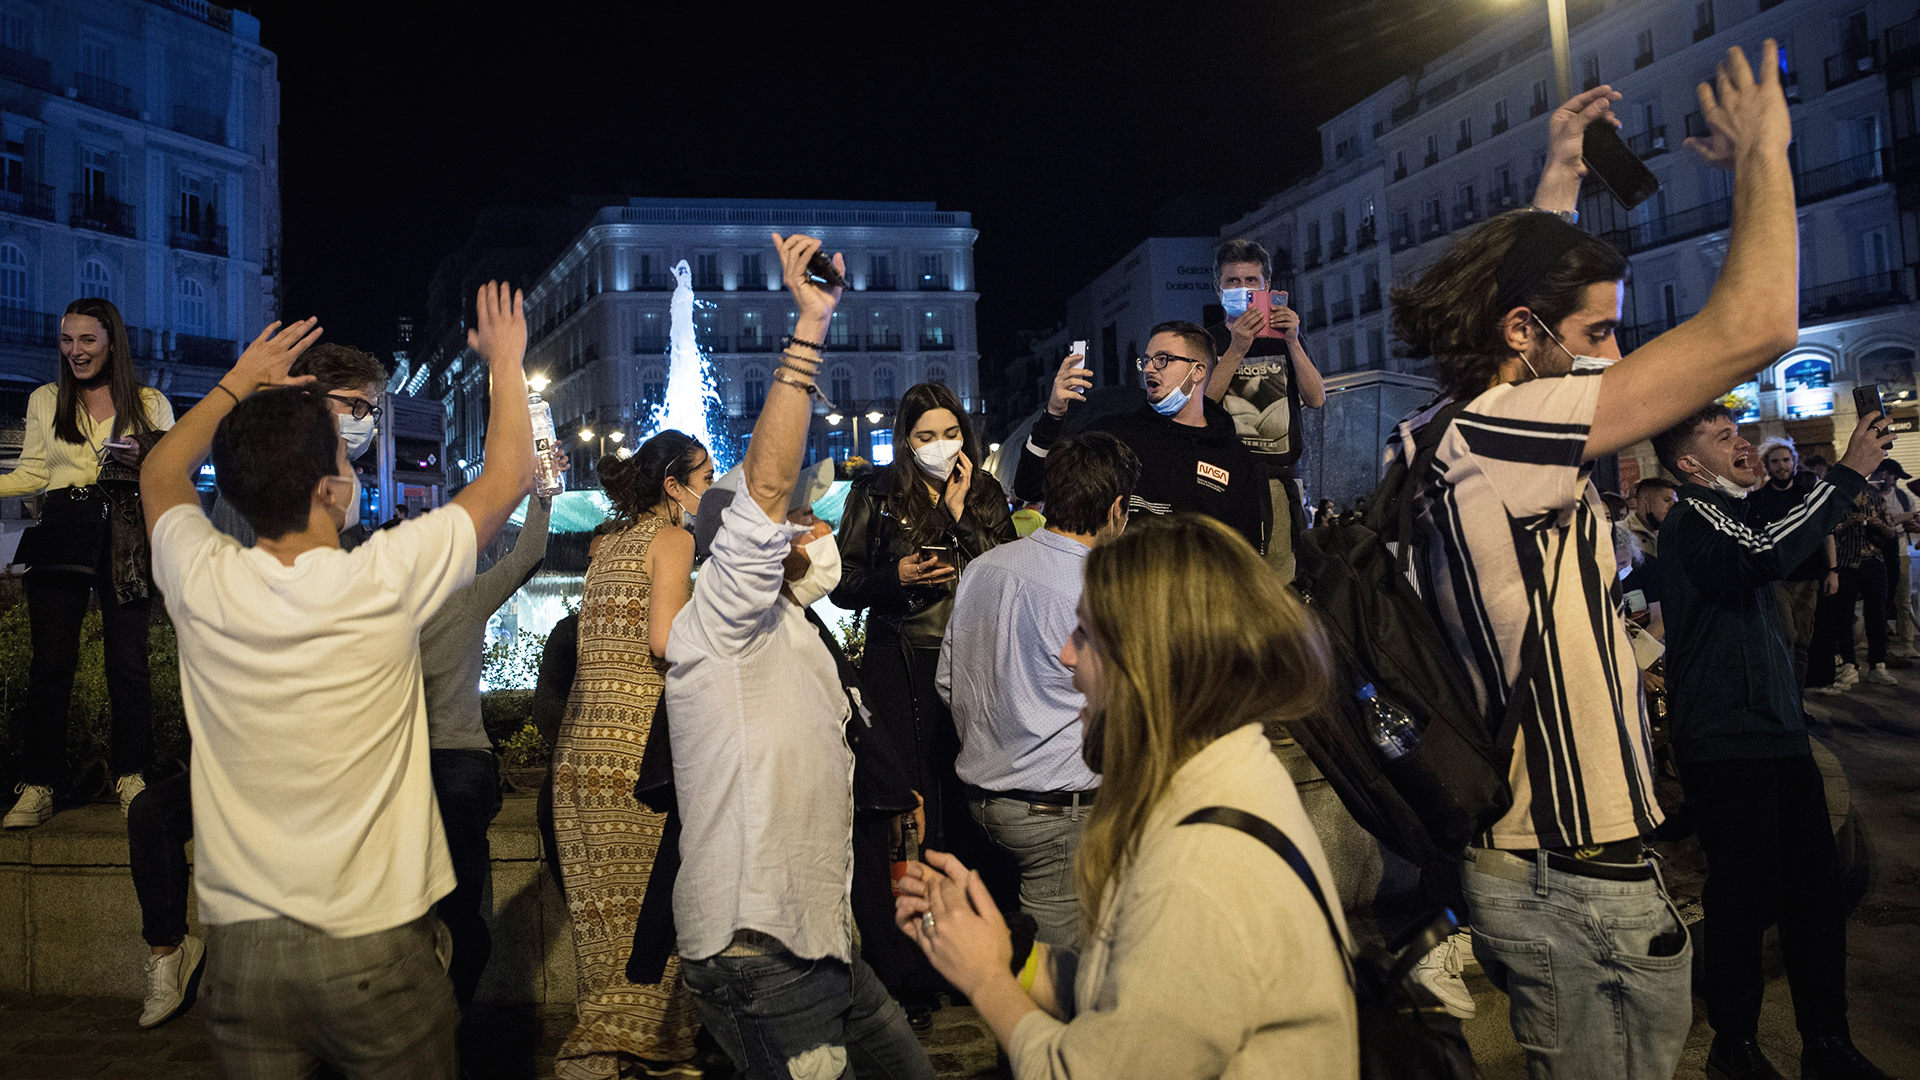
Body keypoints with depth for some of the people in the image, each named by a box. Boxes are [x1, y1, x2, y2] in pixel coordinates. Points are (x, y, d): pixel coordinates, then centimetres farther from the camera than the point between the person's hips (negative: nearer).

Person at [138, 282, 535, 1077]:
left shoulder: (203, 586, -8)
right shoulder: (383, 583, -17)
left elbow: (161, 473, 16)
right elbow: (507, 479, -1)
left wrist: (238, 383, 24)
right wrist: (505, 362, 11)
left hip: (242, 943, 3)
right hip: (375, 943, -3)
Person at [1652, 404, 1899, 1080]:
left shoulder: (1735, 513, 17)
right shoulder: (1691, 524, -12)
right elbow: (1764, 556, -32)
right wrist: (1847, 474, -27)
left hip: (1779, 731, 9)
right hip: (1726, 745, -9)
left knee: (1817, 887, 9)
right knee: (1747, 896, -2)